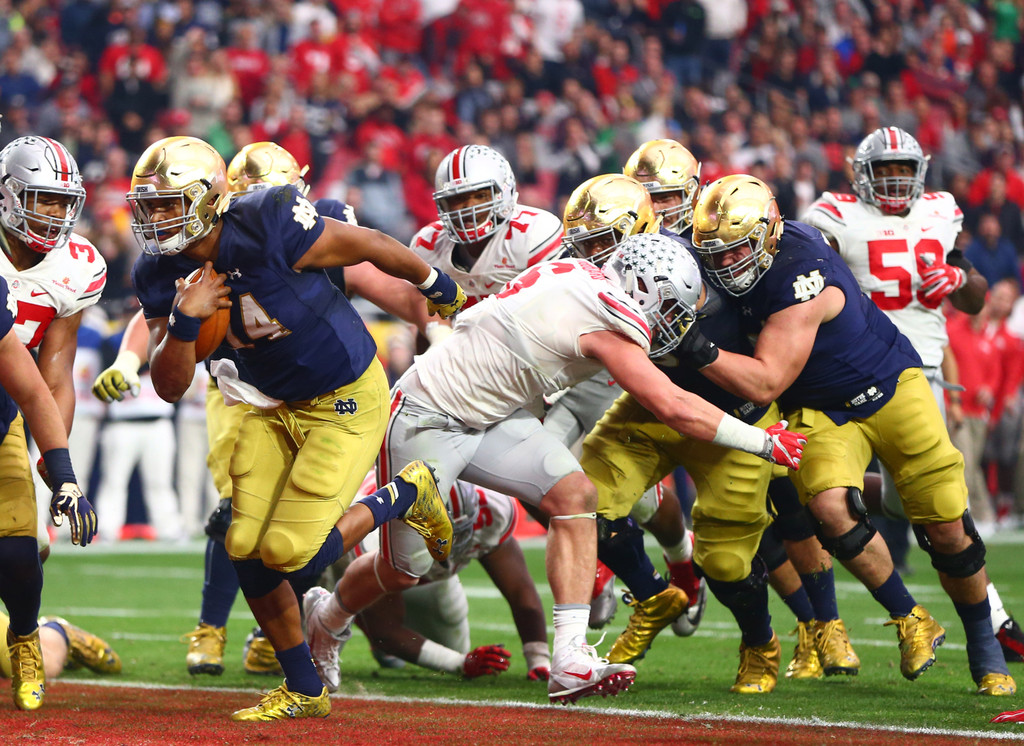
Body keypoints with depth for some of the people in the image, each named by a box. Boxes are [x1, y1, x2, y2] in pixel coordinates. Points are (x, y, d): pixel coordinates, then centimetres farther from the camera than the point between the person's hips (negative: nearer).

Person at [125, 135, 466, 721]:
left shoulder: (271, 228, -28)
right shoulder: (162, 275, -8)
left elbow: (371, 246, -12)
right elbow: (171, 387, -6)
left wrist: (440, 289, 4)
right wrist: (184, 319, -25)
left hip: (348, 398, -7)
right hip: (276, 407, 7)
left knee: (289, 554, -14)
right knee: (246, 547, -3)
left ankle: (404, 497, 13)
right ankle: (304, 691, 17)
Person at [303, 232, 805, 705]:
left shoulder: (578, 278, -2)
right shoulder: (605, 324, -27)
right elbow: (673, 407, -26)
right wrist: (764, 443, -18)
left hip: (488, 418, 9)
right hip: (424, 418, -9)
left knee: (574, 493, -10)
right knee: (403, 570, 3)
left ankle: (569, 659, -14)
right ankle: (324, 619, 35)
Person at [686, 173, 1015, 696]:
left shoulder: (801, 279, -33)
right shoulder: (731, 255, -12)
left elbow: (766, 383, -35)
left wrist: (699, 351, -43)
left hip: (888, 389, -5)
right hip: (820, 411, 5)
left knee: (947, 528, -1)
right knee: (829, 506, -24)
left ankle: (985, 650, 23)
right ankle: (911, 622, -6)